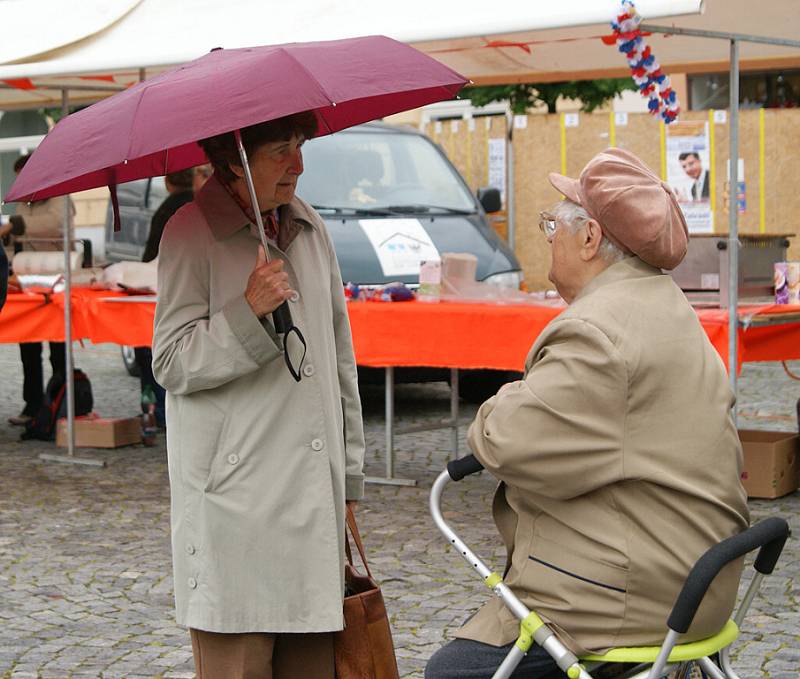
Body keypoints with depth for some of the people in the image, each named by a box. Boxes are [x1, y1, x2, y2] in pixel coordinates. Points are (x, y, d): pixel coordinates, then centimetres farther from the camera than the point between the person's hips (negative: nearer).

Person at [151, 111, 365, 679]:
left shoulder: (312, 229, 14)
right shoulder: (192, 234, -5)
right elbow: (171, 364, -7)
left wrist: (348, 477, 17)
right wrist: (249, 311, -21)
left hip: (315, 499, 6)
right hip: (234, 500, -5)